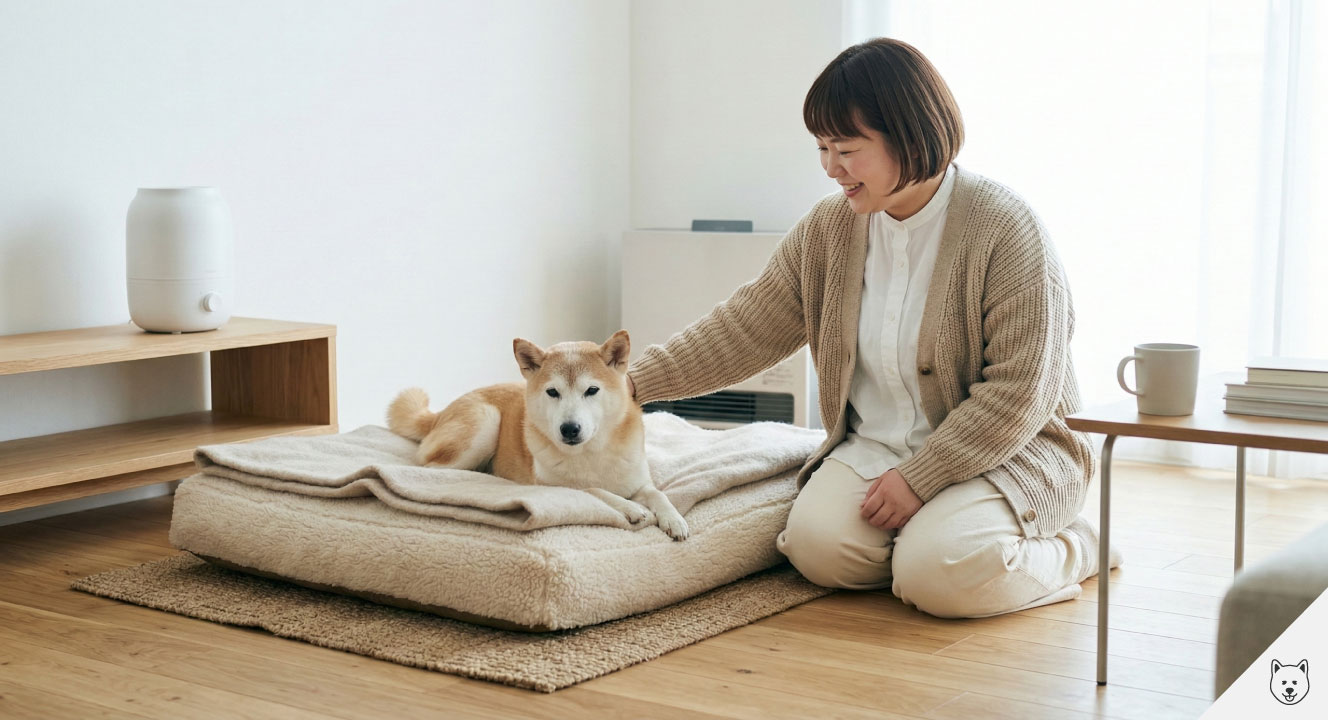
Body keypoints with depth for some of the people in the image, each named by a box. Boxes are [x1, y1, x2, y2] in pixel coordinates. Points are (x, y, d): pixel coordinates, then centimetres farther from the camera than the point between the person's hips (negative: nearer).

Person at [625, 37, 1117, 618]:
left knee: (940, 576, -28)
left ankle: (1072, 548, 3)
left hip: (1003, 452, -4)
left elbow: (1021, 391, -18)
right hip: (875, 447, 5)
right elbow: (745, 328, 3)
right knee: (818, 547, -22)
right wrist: (633, 382, -6)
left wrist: (918, 478, -21)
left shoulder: (1004, 228, -17)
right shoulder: (828, 228, 1)